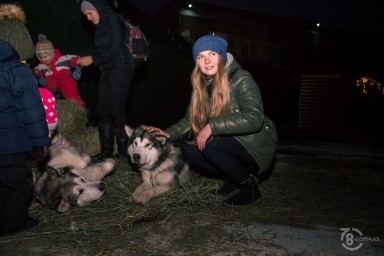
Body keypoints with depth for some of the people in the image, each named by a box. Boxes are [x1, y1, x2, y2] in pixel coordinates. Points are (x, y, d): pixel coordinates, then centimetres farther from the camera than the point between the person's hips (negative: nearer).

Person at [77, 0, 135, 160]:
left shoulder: (114, 20, -8)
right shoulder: (100, 25, 17)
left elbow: (114, 50, -15)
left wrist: (92, 59, -10)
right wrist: (86, 59, 4)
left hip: (120, 68, -8)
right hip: (107, 70, 8)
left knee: (116, 109, -9)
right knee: (103, 110, 5)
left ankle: (124, 151, 0)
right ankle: (106, 151, 13)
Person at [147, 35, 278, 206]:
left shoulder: (241, 79, -17)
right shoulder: (202, 85, 3)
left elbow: (254, 118, -30)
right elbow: (190, 119, 7)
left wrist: (213, 125, -34)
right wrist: (169, 133, -10)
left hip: (255, 146, -7)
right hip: (231, 143, 7)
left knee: (209, 145, -29)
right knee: (188, 150, -10)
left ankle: (250, 188, -8)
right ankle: (232, 180, 6)